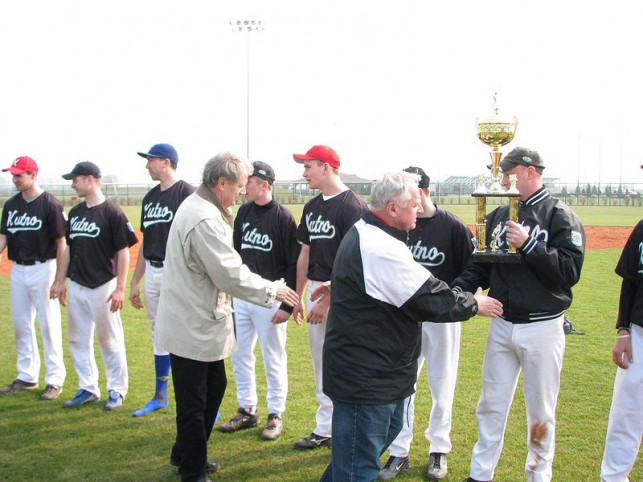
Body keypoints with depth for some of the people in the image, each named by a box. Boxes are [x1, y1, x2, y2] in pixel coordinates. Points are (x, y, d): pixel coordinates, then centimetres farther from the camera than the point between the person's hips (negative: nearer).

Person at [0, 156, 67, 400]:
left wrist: (59, 279, -13)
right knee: (21, 324, 13)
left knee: (49, 324, -1)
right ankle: (27, 376, 26)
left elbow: (61, 242, -10)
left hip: (42, 269, -6)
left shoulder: (50, 204, -10)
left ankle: (55, 379, 9)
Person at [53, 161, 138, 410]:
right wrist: (60, 281, 13)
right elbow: (69, 248, 17)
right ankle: (88, 388, 24)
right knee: (77, 339, 12)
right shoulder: (75, 212, 10)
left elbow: (123, 252, -11)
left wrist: (120, 288, -15)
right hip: (76, 286, 7)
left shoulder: (112, 212, -11)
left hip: (103, 286, -7)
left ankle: (117, 390, 16)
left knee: (110, 340, 3)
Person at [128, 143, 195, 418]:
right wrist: (135, 281, 18)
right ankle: (160, 396, 28)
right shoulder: (150, 197, 15)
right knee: (159, 336, 16)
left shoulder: (187, 193, -10)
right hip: (152, 273, 8)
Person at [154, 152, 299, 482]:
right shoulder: (205, 220, -25)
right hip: (192, 327, -11)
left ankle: (185, 454, 39)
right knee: (194, 402, 3)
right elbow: (231, 275, -23)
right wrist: (272, 290, -12)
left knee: (214, 387, 22)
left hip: (202, 322, 11)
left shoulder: (199, 207, 10)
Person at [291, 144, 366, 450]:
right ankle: (325, 429, 26)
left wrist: (329, 299, -20)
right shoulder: (312, 206, 12)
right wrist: (298, 297, 17)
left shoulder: (351, 205, -14)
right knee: (321, 366, 15)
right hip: (316, 290, 8)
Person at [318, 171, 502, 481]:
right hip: (365, 377, -11)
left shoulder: (362, 233, 9)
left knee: (388, 429, 29)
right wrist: (474, 304, -5)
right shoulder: (380, 248, -26)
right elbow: (432, 300, -22)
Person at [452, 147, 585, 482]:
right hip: (501, 325, 5)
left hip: (542, 328, -5)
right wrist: (456, 291, -8)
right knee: (491, 405, 13)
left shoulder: (561, 217, -8)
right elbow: (480, 266, 9)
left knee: (540, 410, 8)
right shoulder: (499, 216, 8)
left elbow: (569, 272, -16)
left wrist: (528, 244, -23)